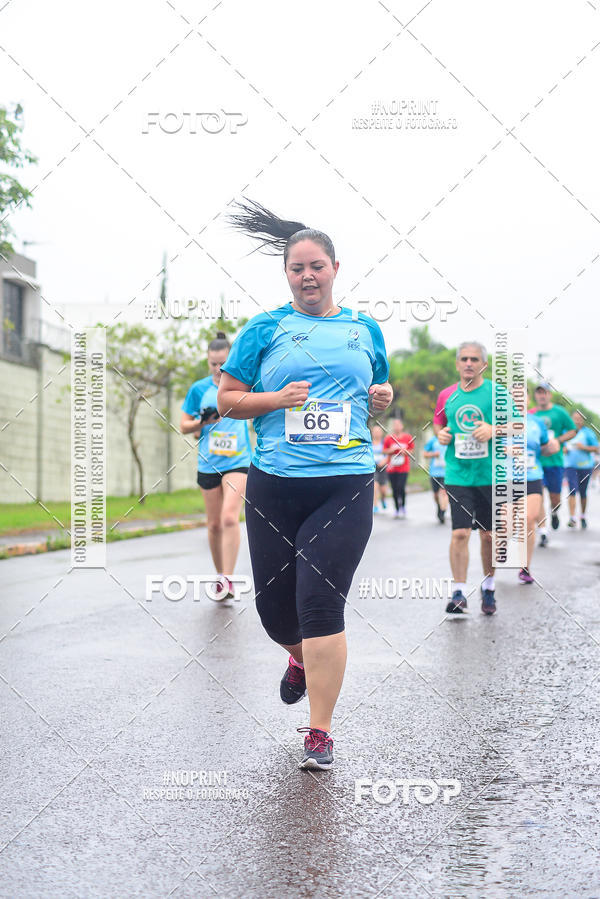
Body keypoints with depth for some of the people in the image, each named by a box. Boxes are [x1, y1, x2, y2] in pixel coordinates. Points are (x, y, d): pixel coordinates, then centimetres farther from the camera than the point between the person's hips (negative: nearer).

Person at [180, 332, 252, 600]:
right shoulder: (199, 389, 3)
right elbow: (184, 427, 7)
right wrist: (202, 422, -12)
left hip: (238, 461, -2)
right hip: (208, 465, 2)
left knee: (230, 517, -19)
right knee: (214, 524, 8)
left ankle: (228, 579, -16)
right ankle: (220, 576, 23)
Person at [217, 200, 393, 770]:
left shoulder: (365, 330, 13)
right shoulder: (265, 329, 6)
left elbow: (378, 393, 27)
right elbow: (227, 400, 6)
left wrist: (383, 398, 3)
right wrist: (279, 399, -10)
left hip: (346, 484, -1)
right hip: (274, 485, 1)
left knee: (320, 603, -10)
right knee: (274, 607, 7)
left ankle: (320, 735, -1)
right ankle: (300, 658, 44)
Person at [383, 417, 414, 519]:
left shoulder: (408, 437, 2)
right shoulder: (389, 438, 2)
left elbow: (411, 450, 11)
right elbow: (385, 451, 9)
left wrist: (405, 451, -10)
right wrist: (391, 450, -11)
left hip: (404, 468, -1)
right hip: (391, 468, 2)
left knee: (401, 487, -15)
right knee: (394, 490, 4)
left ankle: (403, 506, 6)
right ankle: (397, 509, 17)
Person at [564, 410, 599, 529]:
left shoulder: (588, 432, -1)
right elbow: (563, 446, 21)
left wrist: (583, 447, -17)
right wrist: (564, 449, -1)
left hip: (585, 466, -1)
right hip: (570, 465, 1)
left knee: (583, 493, 8)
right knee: (572, 491, -13)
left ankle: (583, 517, 26)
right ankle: (572, 518, -16)